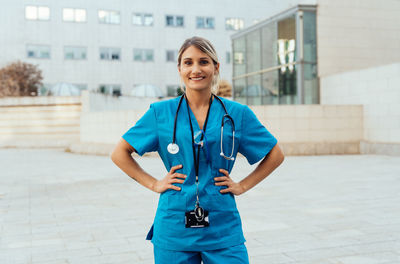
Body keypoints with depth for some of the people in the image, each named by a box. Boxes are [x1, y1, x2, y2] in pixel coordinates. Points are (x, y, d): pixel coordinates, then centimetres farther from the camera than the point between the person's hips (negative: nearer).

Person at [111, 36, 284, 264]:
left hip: (223, 230, 0)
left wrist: (242, 186, 4)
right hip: (174, 230, 0)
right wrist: (153, 183, 2)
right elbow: (120, 153, 10)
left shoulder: (237, 114, 3)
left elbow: (276, 155, 13)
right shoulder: (161, 112, 3)